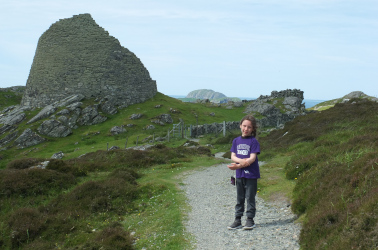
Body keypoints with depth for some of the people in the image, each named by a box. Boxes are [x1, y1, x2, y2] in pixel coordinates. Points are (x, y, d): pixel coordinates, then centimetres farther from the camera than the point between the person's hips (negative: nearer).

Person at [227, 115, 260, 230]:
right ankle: (237, 220, 17)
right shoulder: (236, 140, 8)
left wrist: (238, 166, -20)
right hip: (239, 174, 5)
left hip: (251, 174, -4)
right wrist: (241, 160, -18)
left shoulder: (254, 141, -7)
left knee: (250, 198, 2)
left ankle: (250, 220, 11)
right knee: (239, 198, 11)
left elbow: (252, 158, -14)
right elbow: (233, 156, 2)